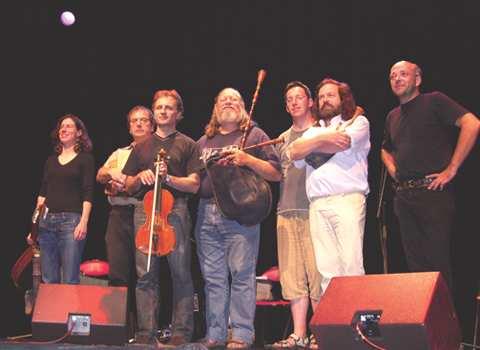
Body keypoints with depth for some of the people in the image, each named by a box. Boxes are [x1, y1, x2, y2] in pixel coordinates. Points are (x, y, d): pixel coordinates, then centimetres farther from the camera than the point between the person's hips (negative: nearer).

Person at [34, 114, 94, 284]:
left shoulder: (85, 158, 4)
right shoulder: (51, 160, 18)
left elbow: (88, 193, -4)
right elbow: (42, 193, 18)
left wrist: (84, 221, -15)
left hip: (71, 220, -5)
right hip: (47, 220, 5)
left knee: (70, 280, -9)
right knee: (48, 280, 5)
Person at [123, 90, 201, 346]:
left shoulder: (187, 145, 11)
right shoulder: (142, 147, 21)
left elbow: (193, 185, 3)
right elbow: (129, 188, 21)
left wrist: (168, 178, -11)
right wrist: (140, 177, 0)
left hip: (175, 210, -3)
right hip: (145, 210, 3)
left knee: (181, 273, -6)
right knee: (145, 274, -2)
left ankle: (181, 332, -2)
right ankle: (146, 332, 1)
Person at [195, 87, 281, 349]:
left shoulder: (254, 135, 9)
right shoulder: (204, 142, 22)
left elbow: (276, 174, 1)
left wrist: (248, 160, -11)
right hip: (207, 213, 4)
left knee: (242, 273, -6)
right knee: (213, 277, 4)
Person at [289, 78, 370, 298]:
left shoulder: (358, 122, 15)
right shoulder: (313, 131, 29)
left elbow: (343, 144, -5)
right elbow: (294, 153, 10)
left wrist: (309, 146, 7)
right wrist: (323, 138, -3)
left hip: (348, 199, -4)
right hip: (317, 204, 5)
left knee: (351, 265, -13)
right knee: (327, 270, -3)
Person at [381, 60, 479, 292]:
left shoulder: (434, 101, -1)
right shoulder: (393, 116, 19)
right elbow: (386, 150, 37)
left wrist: (451, 169, -16)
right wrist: (393, 171, 15)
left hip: (433, 192, -7)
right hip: (403, 195, 7)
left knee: (438, 259, -6)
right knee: (414, 262, 9)